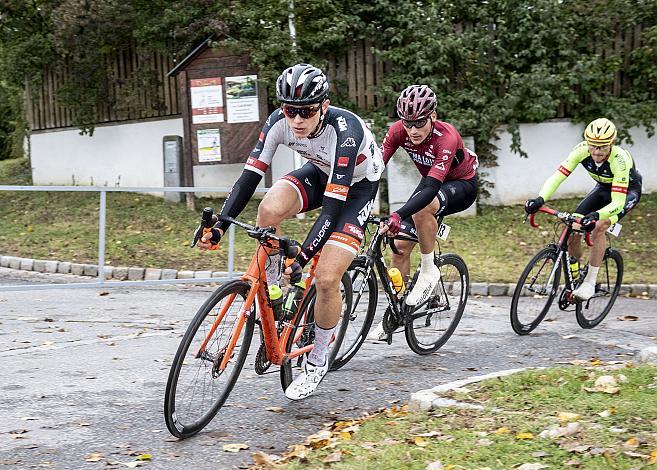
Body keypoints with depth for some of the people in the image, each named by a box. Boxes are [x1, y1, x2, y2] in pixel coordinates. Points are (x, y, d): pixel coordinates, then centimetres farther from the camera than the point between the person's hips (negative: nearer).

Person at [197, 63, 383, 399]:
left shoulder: (344, 131, -38)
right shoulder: (279, 122, -24)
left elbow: (332, 209, -40)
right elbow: (250, 176, -22)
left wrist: (301, 259, -48)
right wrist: (219, 226, -34)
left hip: (358, 185, -4)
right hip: (320, 171, 4)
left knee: (326, 279, -16)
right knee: (270, 209, -30)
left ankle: (317, 362, 8)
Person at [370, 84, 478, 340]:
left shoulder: (446, 137, -37)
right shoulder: (398, 131, -21)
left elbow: (431, 188, -46)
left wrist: (397, 216, -58)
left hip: (462, 185, -6)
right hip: (433, 183, 6)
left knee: (421, 209, -36)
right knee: (401, 243, -5)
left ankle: (428, 271, -15)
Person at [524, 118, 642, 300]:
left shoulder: (619, 159, -38)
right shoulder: (581, 150, -27)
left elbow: (618, 202, -41)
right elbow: (558, 176, -31)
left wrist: (596, 215, -59)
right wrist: (540, 199, -48)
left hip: (628, 190, -5)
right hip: (603, 188, 5)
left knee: (597, 228, -29)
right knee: (574, 229, -11)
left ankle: (590, 283, -17)